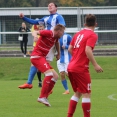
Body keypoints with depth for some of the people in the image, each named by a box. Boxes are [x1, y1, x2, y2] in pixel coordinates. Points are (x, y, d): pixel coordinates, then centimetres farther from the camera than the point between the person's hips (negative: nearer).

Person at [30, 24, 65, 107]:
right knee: (49, 73, -25)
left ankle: (44, 97, 7)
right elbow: (35, 32, -19)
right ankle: (42, 97, -25)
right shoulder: (48, 33, -14)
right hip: (37, 56, -10)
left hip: (43, 58, 10)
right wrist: (35, 36, -40)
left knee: (55, 76, 8)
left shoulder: (56, 38, 11)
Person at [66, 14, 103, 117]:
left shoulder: (78, 34, 13)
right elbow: (88, 50, -22)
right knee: (86, 94, -2)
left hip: (71, 67, 8)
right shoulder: (92, 35, -9)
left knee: (77, 93, 17)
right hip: (81, 69, -8)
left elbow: (70, 49, 15)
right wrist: (95, 65, -21)